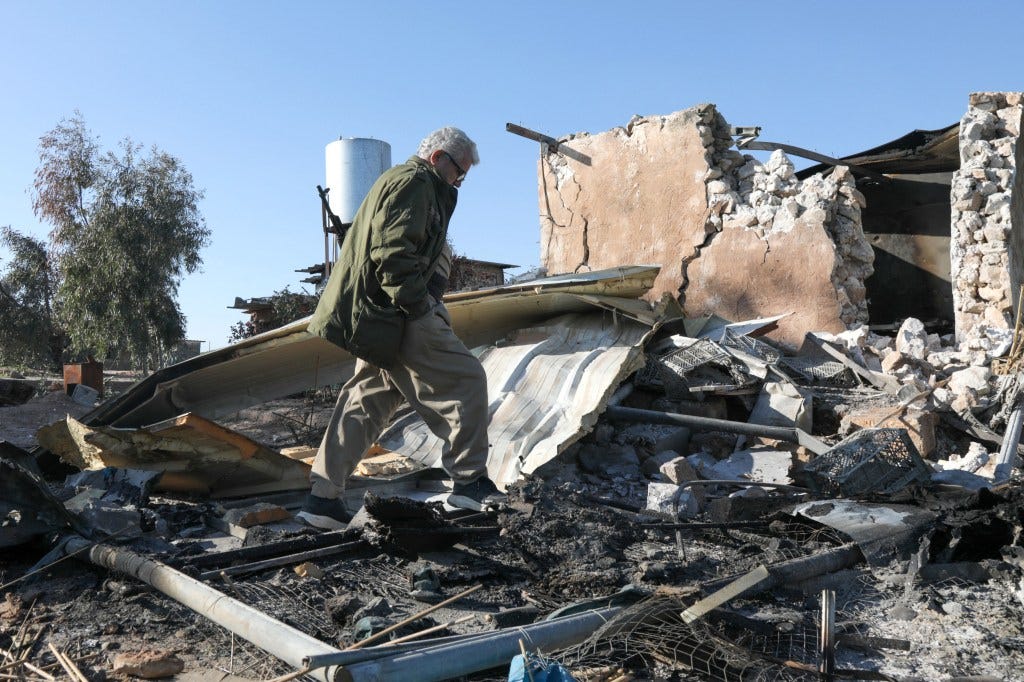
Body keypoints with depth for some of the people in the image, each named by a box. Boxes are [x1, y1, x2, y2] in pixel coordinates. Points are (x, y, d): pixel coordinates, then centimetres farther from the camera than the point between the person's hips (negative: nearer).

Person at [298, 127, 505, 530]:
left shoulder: (398, 181, 29)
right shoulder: (413, 182, -6)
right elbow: (393, 252, -20)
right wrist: (420, 305, -20)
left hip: (377, 315, 11)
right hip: (397, 313, -11)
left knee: (369, 400, 10)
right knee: (465, 379, -6)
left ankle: (323, 497, 10)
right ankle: (469, 481, -2)